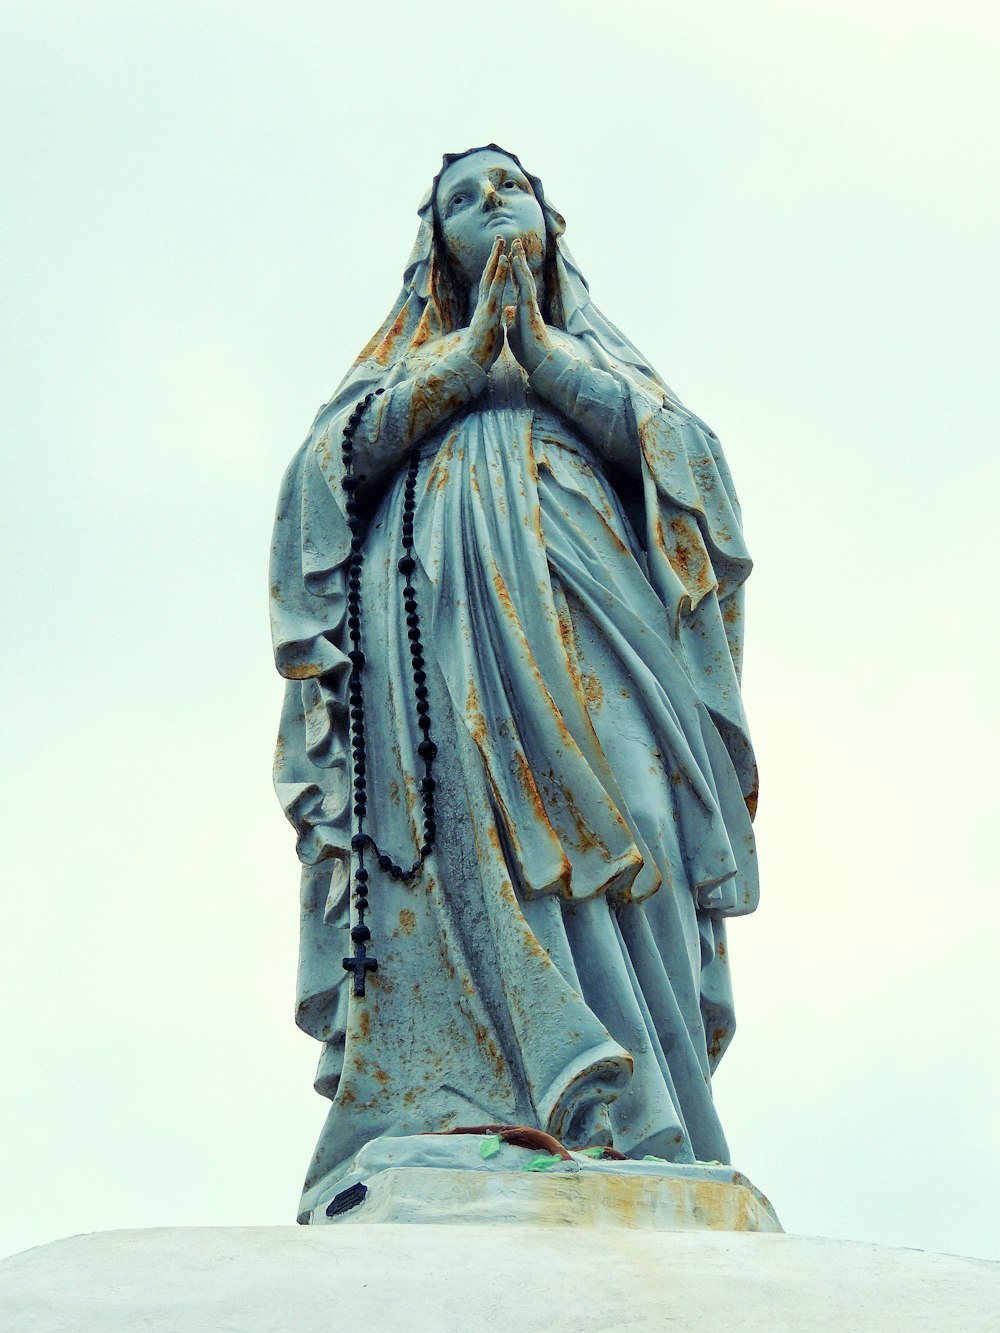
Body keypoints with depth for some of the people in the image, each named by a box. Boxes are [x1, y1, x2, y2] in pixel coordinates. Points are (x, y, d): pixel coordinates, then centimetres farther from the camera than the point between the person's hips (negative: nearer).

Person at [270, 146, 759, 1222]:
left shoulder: (595, 354, 33)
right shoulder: (405, 361, 32)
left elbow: (686, 456, 11)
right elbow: (335, 459, 9)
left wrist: (542, 351, 8)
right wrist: (470, 351, 8)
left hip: (583, 607, 1)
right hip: (445, 612, -1)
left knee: (613, 806, -23)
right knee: (471, 812, -28)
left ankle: (651, 1138, -35)